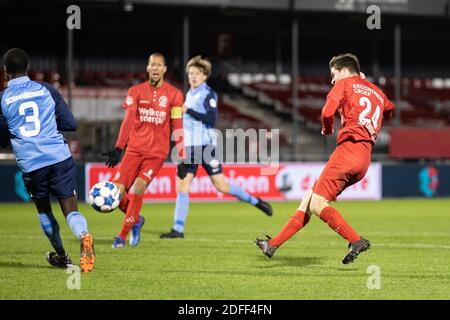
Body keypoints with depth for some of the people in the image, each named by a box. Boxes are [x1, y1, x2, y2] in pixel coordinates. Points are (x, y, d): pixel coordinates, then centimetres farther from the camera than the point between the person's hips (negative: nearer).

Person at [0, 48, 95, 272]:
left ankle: (61, 255, 31)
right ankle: (84, 237, -33)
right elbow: (71, 124, 8)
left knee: (43, 210, 23)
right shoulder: (46, 90, 7)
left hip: (30, 164, 0)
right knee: (71, 210, -2)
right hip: (60, 158, 0)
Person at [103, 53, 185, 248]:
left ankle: (123, 235, -5)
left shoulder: (174, 95, 1)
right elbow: (128, 121, -2)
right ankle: (136, 220, 23)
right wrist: (118, 149, -12)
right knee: (116, 192, -8)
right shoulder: (136, 92, 5)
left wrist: (181, 158, -2)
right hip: (134, 149, 2)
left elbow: (177, 128, 2)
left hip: (157, 152, -2)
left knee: (137, 188, -19)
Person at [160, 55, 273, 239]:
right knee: (181, 186, -2)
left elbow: (211, 119, -19)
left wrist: (188, 110, -22)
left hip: (205, 146, -7)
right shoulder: (189, 94, 16)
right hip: (189, 147, 7)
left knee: (221, 185, -6)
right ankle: (178, 229, -2)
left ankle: (256, 202, 12)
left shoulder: (208, 94, -7)